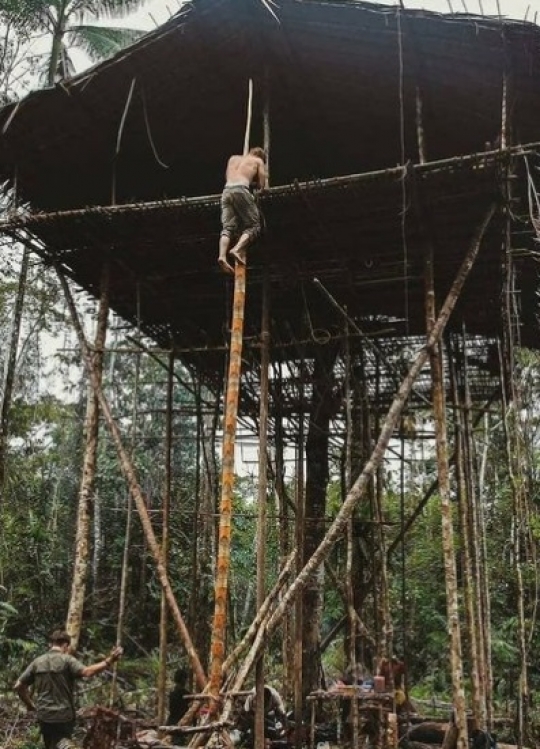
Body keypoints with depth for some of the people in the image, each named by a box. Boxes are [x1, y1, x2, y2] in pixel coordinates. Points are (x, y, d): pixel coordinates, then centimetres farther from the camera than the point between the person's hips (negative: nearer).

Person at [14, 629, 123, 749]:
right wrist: (108, 661, -33)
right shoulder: (67, 660, -10)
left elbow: (18, 686, 9)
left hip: (43, 716, 5)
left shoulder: (37, 662, 7)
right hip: (63, 716, -5)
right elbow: (86, 672, -29)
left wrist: (29, 704, 22)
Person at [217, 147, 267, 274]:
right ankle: (237, 249, -25)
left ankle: (222, 256, -25)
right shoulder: (259, 161, 20)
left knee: (227, 228, -3)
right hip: (241, 190, -5)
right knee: (254, 226, -1)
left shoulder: (233, 158, 32)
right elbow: (261, 185, 14)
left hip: (226, 191, 5)